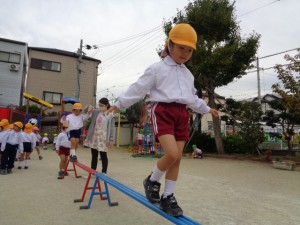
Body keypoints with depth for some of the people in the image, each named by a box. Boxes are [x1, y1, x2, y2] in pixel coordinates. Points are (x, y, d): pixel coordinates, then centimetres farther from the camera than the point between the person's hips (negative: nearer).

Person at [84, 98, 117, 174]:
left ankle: (104, 173, 15)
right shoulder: (95, 112, 5)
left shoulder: (111, 115, -5)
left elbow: (112, 128, -5)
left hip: (103, 139, -4)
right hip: (94, 138, 4)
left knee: (103, 156, 4)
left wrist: (111, 139, -9)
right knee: (94, 156, 14)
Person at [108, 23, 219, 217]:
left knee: (177, 158, 2)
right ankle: (152, 181, 8)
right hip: (163, 111, -6)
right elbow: (139, 88, 1)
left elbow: (192, 97, 32)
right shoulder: (157, 68, 1)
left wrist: (206, 109, 35)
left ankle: (168, 198, 16)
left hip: (182, 114, 6)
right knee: (172, 154, -21)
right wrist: (120, 104, 1)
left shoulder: (188, 74, 21)